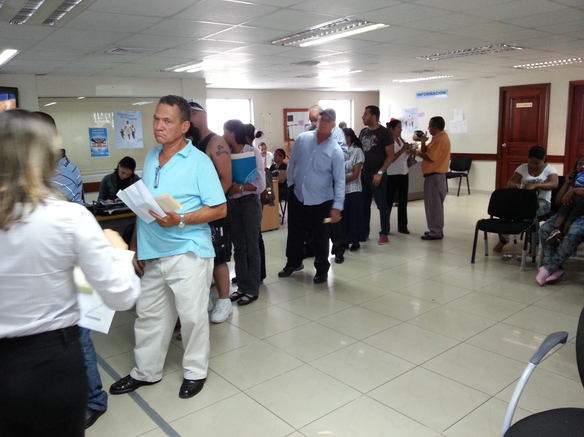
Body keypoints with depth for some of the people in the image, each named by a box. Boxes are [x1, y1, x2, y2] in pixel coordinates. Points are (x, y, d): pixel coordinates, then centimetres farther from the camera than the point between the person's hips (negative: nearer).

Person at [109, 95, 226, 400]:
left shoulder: (198, 161, -9)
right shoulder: (151, 157, 10)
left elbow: (219, 209, -11)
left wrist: (180, 220, -23)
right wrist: (136, 246, 15)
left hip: (188, 253, -6)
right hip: (152, 254, 6)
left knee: (192, 316, 6)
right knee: (148, 315, 16)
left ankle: (195, 372, 25)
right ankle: (145, 372, 33)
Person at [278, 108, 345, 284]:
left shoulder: (335, 150, -14)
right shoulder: (302, 139, -4)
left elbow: (339, 180, -14)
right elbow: (292, 163, 7)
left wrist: (337, 207, -18)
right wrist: (290, 184, 8)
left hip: (320, 201, -3)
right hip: (297, 195, 4)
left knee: (320, 237, 8)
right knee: (295, 232, 18)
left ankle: (322, 270, 27)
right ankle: (293, 263, 39)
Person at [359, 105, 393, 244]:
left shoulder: (384, 133, -7)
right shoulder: (363, 132, 11)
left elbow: (390, 155, -9)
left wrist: (380, 172, -16)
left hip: (377, 174, -6)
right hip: (364, 173, 6)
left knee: (381, 205, -1)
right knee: (364, 204, 10)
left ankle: (384, 234, 5)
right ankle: (364, 232, 19)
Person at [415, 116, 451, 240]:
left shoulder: (441, 139, -17)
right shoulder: (438, 138, 16)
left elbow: (430, 157, -23)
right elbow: (426, 152, 15)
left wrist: (417, 153, -10)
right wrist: (423, 142, 0)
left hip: (434, 176, -11)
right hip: (434, 175, 11)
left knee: (433, 204, -7)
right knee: (435, 203, 15)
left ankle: (435, 232, -2)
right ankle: (436, 230, 22)